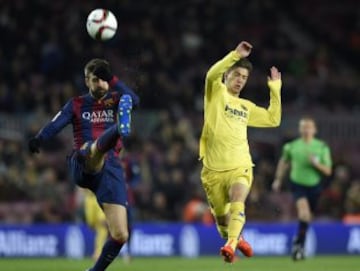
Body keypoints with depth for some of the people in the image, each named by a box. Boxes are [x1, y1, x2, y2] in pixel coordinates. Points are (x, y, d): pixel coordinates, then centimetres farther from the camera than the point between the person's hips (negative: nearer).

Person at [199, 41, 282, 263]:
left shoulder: (246, 107, 20)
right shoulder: (216, 94, 5)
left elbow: (273, 119, 25)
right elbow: (212, 75, -17)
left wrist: (275, 89, 21)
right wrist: (235, 55, -22)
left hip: (240, 168, 2)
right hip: (214, 169, -2)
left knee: (237, 203, -26)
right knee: (221, 216, 8)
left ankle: (231, 245, -42)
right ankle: (235, 240, 38)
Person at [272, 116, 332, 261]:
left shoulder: (322, 147, -4)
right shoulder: (291, 146, -3)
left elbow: (328, 171, -4)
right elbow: (283, 162, 16)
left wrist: (317, 164, -22)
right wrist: (278, 180, 17)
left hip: (314, 185, 2)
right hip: (298, 184, -2)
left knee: (306, 217, 11)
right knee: (304, 213, -25)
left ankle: (299, 244, 32)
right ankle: (299, 243, -12)